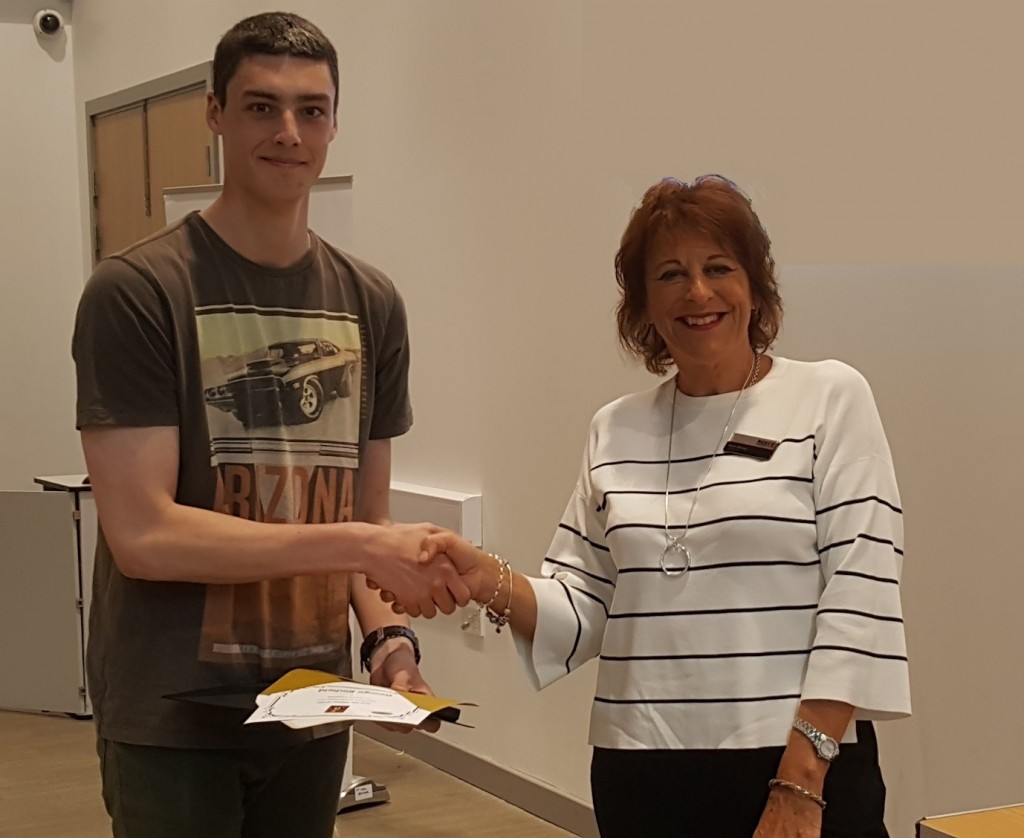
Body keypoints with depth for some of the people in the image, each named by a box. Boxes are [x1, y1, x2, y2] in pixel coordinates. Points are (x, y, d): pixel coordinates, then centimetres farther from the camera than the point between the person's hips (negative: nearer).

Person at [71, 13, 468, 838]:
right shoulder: (137, 291, -11)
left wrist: (388, 634, -9)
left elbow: (365, 522, 9)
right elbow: (142, 532, -18)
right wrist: (363, 547, -19)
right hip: (173, 720, -4)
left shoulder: (372, 303, 5)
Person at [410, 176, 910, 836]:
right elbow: (583, 612, 6)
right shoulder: (616, 430, 8)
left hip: (803, 767, -4)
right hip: (640, 778, 4)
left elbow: (858, 600, -10)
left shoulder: (830, 399, -3)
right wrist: (491, 582, -14)